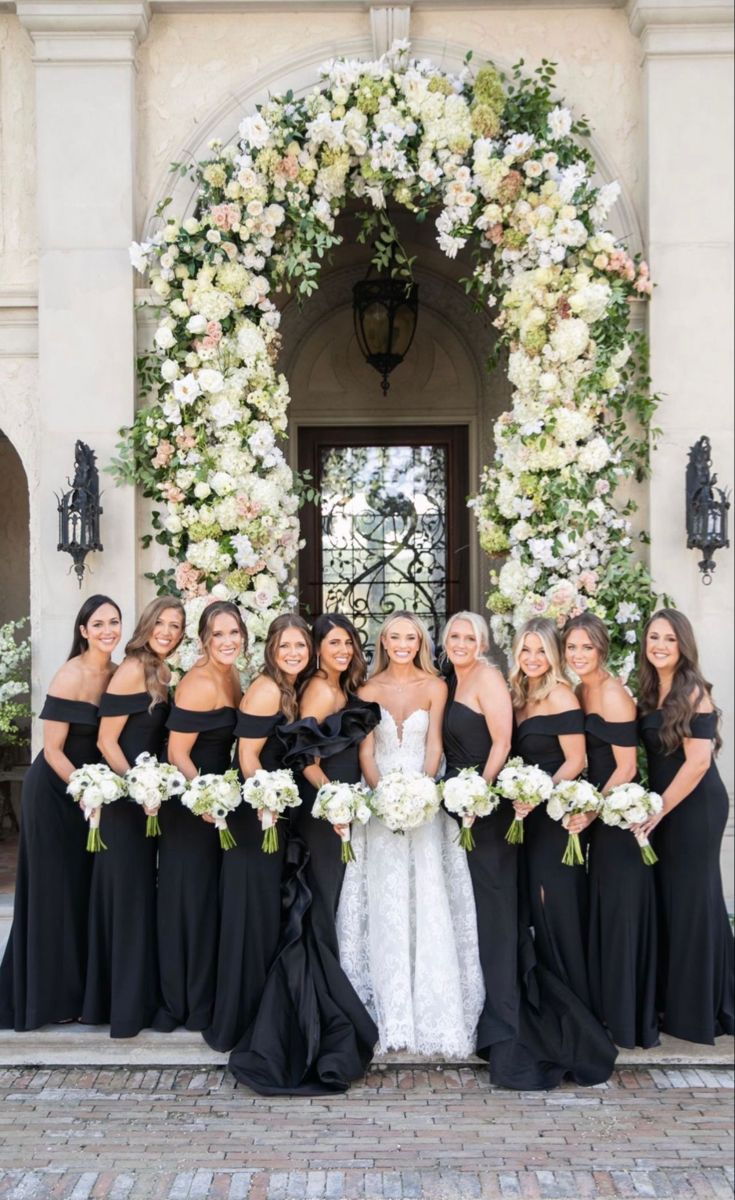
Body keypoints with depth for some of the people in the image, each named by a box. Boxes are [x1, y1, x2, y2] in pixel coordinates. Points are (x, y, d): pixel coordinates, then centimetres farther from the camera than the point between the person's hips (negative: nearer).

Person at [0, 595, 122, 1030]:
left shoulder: (119, 674, 1)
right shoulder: (70, 676, -19)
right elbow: (52, 750, -18)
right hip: (55, 792, -7)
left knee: (86, 889, 14)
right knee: (57, 891, 2)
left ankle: (79, 989, 28)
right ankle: (49, 995, 16)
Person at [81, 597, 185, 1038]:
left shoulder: (163, 674, 11)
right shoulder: (133, 670, -15)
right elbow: (107, 740, -17)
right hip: (125, 798, -9)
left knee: (141, 891, 16)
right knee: (127, 892, -1)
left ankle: (138, 995, 28)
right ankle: (123, 1004, 10)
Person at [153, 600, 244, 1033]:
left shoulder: (232, 676, 5)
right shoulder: (199, 685, -21)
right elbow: (177, 754, -20)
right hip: (189, 805, -9)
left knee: (213, 897, 17)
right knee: (188, 899, 1)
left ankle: (206, 998, 31)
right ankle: (182, 1005, 16)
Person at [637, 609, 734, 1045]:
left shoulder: (694, 692, -14)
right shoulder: (649, 691, 9)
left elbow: (698, 761, -18)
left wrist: (659, 809, -15)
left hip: (695, 806, -7)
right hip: (664, 805, 7)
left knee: (692, 899, 2)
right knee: (668, 898, 12)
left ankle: (699, 1011, 16)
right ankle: (672, 998, 25)